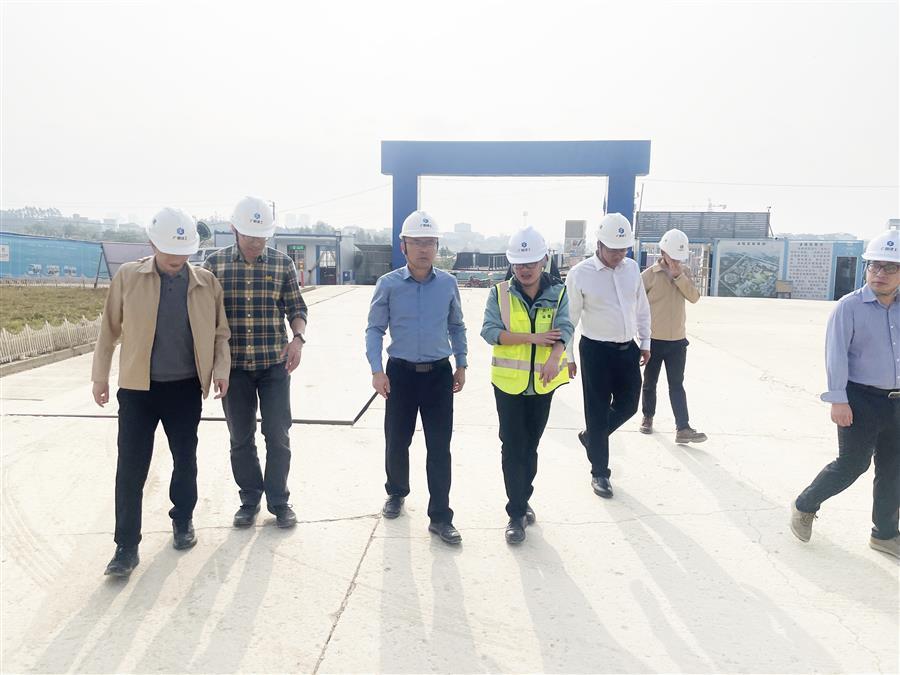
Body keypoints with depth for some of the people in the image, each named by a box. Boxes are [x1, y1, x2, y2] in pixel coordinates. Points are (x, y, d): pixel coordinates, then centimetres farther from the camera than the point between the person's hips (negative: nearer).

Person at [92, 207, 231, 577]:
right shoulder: (128, 277, -3)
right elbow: (109, 329, 4)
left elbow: (219, 332, 5)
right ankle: (127, 546, 12)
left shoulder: (206, 282, -1)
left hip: (186, 388, 1)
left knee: (185, 459, 14)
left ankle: (183, 520, 35)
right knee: (131, 468, 0)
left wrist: (221, 370, -8)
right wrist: (100, 376, 6)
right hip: (137, 388, -1)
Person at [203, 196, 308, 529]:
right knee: (241, 438, 11)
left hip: (275, 364, -1)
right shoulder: (215, 263, 0)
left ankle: (279, 501, 20)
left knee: (278, 435, 4)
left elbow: (297, 308, 5)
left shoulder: (282, 263, 0)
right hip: (233, 365, 1)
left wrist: (298, 337, -14)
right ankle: (250, 499, 27)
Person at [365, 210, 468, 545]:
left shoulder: (448, 283, 0)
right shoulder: (388, 284, -6)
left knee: (439, 447, 1)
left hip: (439, 373, 1)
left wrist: (461, 364, 10)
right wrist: (377, 370, -11)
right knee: (396, 441, 12)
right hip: (401, 373, 0)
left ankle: (440, 517, 11)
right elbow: (375, 329, -2)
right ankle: (396, 493, 39)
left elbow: (456, 326, 12)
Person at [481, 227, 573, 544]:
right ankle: (517, 513, 10)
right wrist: (533, 337, -20)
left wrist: (554, 357, -34)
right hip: (509, 382, -2)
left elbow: (564, 329, -14)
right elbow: (490, 331, -14)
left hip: (542, 384, 2)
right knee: (512, 448, 1)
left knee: (531, 446, 16)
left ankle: (523, 499, 35)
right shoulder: (500, 293, -4)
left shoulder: (558, 293, 0)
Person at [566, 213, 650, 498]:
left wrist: (645, 342, 14)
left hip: (628, 349, 5)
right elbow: (570, 318, -8)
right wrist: (568, 357, -6)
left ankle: (590, 437, 40)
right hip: (596, 350, -5)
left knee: (628, 405, 14)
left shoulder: (632, 268, 3)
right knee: (597, 411, 4)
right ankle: (599, 473, 20)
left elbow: (642, 307, 14)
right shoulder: (580, 274, -13)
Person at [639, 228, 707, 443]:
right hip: (653, 339, -3)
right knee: (649, 383, 12)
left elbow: (694, 297, -9)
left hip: (677, 340, 3)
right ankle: (648, 418, 30)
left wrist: (678, 275, -18)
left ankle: (683, 429, -1)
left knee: (677, 385, 2)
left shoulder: (685, 272, 4)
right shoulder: (649, 275, -9)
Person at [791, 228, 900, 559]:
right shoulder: (849, 307, -11)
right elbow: (836, 355, -14)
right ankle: (804, 506, 22)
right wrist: (838, 400, -18)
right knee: (852, 465, 0)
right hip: (860, 400, -6)